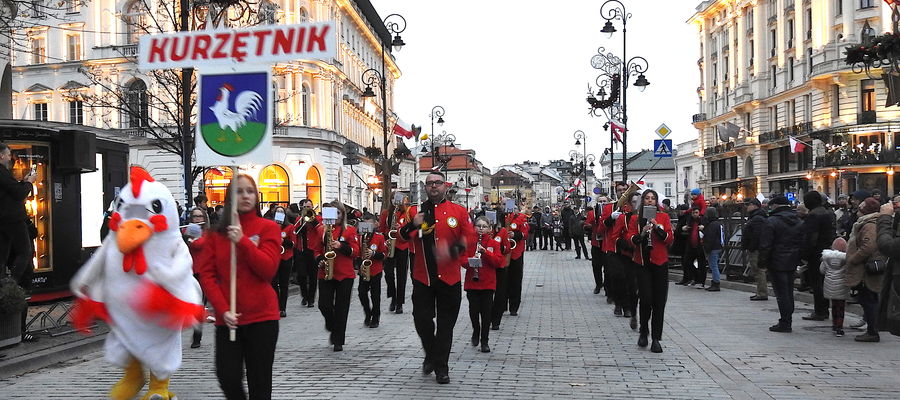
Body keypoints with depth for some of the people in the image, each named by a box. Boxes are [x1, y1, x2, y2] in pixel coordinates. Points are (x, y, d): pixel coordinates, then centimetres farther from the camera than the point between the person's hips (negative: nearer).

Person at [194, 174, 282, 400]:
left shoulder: (268, 228, 0)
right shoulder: (217, 232, 7)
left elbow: (268, 269, -11)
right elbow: (206, 274, 2)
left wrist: (242, 241, -20)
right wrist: (223, 309, -10)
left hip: (262, 316, -2)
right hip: (227, 318, 2)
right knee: (228, 378, 0)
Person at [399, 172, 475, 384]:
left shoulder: (459, 211, 2)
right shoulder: (415, 211, 5)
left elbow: (470, 238, -2)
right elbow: (402, 236, -2)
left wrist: (452, 249, -19)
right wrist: (413, 226, -22)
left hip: (449, 277, 0)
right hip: (422, 277, 1)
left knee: (446, 324, 5)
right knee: (421, 319, 2)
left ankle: (441, 366, 17)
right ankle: (431, 355, 29)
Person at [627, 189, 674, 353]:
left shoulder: (664, 217, 7)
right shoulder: (636, 218, 8)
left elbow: (670, 239, 1)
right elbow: (630, 238, 1)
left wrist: (657, 227, -13)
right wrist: (641, 234, -17)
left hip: (660, 262, 1)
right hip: (642, 263, -1)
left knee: (659, 301, -1)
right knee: (646, 299, -8)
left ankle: (656, 339, 7)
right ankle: (644, 332, 16)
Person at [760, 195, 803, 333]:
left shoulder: (771, 221, -13)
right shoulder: (798, 221, 9)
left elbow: (765, 245, -15)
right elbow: (802, 242, 12)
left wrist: (763, 261, -6)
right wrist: (798, 259, 16)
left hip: (777, 262, -7)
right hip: (792, 262, 7)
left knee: (781, 292, -4)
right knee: (789, 291, 13)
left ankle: (784, 323, -3)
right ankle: (787, 321, 19)